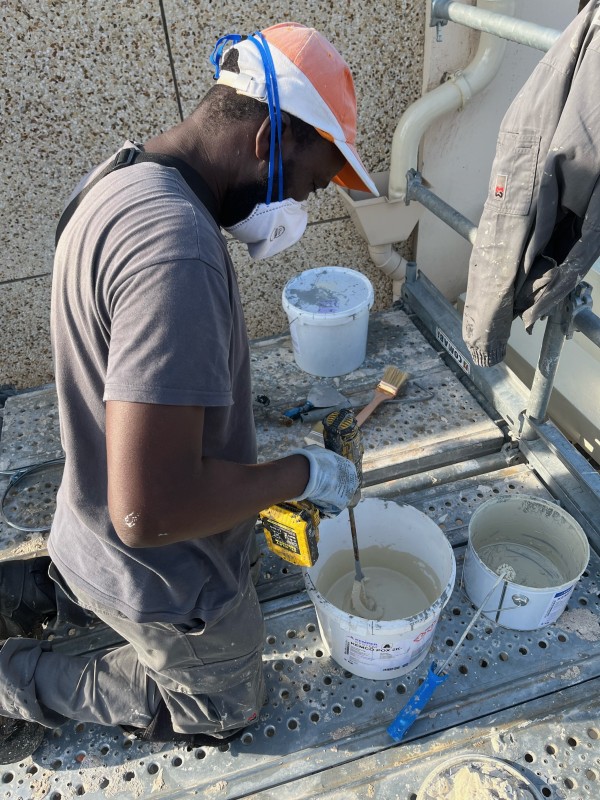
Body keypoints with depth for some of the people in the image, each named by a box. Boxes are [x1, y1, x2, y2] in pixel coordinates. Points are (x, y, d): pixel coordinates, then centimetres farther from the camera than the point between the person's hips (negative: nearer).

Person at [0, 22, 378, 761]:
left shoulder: (125, 177, -2)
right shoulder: (175, 248, -36)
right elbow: (149, 510, -38)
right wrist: (301, 474, -22)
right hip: (164, 578, -7)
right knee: (224, 707, 22)